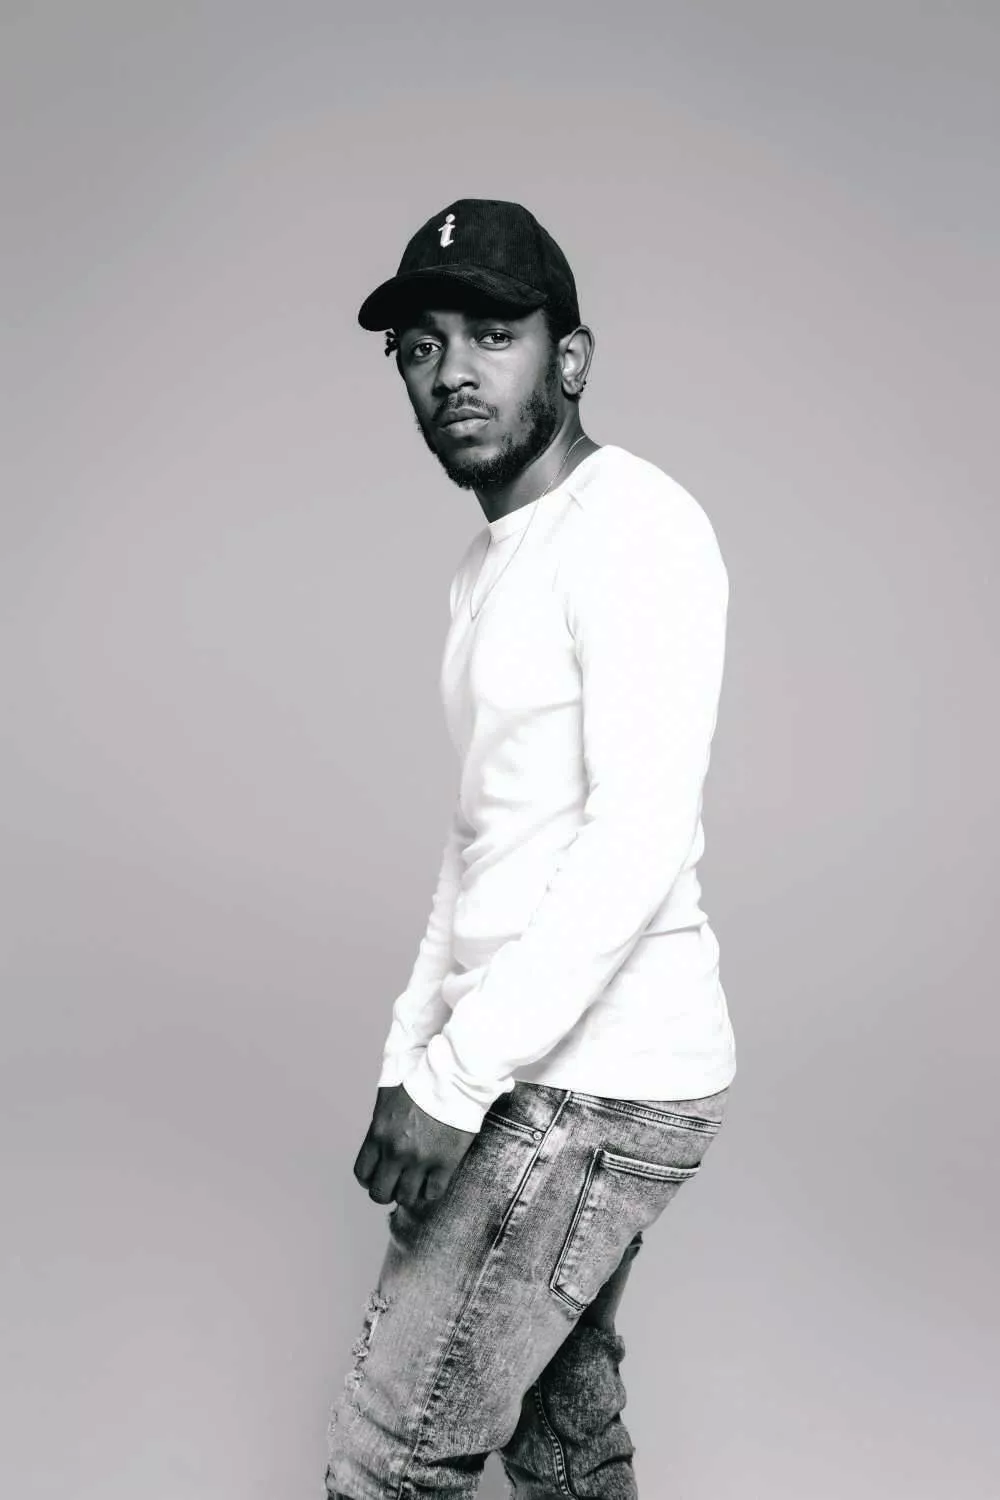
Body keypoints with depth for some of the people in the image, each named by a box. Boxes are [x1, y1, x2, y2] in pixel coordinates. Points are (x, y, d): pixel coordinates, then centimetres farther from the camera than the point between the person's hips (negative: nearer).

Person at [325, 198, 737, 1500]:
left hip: (603, 1080, -9)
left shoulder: (634, 526, -13)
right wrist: (410, 1053, 15)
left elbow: (644, 835, -22)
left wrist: (455, 1078, -21)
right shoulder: (492, 561, 15)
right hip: (535, 1060, 9)